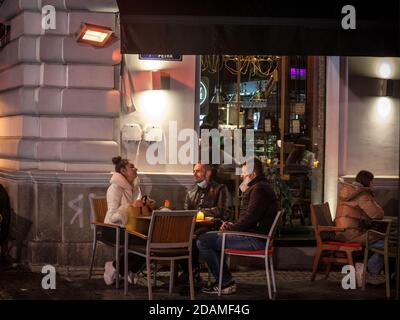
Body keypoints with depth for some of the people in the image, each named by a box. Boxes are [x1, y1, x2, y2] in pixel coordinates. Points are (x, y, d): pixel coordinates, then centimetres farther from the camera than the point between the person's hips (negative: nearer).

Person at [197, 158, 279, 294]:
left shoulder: (259, 189, -14)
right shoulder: (257, 188, 21)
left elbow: (250, 217, -23)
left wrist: (231, 228, -9)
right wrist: (233, 225, 8)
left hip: (255, 239, -12)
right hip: (254, 235, 12)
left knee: (203, 241, -14)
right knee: (210, 236, 24)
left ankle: (226, 282, -7)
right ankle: (224, 280, 17)